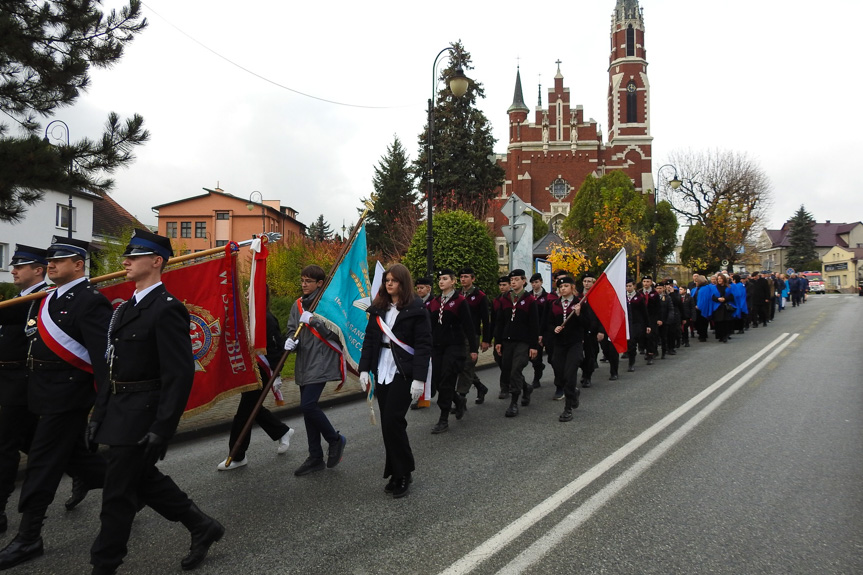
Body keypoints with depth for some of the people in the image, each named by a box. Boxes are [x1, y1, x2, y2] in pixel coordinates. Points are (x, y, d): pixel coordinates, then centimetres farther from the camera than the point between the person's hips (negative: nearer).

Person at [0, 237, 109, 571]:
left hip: (66, 397, -9)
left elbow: (103, 354, -23)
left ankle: (28, 539, 14)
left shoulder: (90, 301, -17)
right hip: (50, 394, 9)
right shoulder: (53, 298, 13)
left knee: (43, 462, 0)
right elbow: (43, 342, 19)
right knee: (70, 454, 16)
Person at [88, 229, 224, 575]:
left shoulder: (167, 309, -17)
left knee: (119, 493, 3)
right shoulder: (126, 308, 12)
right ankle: (202, 527, 32)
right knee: (144, 479, 18)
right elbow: (114, 366, 16)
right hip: (119, 412, 9)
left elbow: (180, 374, -21)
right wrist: (98, 414, 14)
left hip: (142, 418, -9)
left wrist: (162, 429, -22)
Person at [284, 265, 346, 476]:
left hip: (321, 362, -7)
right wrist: (291, 341, -9)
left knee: (308, 405, -16)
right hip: (304, 363, 7)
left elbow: (337, 331, -13)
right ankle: (315, 458, 23)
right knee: (308, 408, 11)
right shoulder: (298, 305, 13)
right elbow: (292, 329, 12)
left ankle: (335, 439, 10)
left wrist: (314, 320, -20)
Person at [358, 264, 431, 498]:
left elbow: (424, 345, -10)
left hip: (403, 373, -5)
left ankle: (402, 473, 6)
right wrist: (364, 369, 2)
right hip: (382, 371, 6)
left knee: (392, 421, -10)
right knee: (388, 423, 7)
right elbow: (369, 339, 11)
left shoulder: (416, 309, -6)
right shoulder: (378, 309, 11)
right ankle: (396, 472, 19)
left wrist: (419, 378, -16)